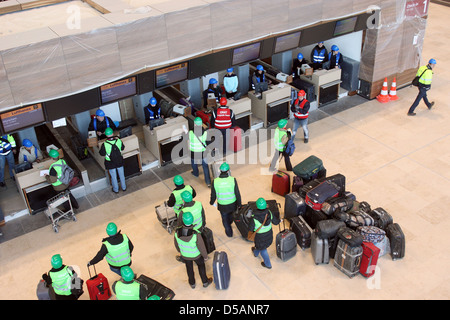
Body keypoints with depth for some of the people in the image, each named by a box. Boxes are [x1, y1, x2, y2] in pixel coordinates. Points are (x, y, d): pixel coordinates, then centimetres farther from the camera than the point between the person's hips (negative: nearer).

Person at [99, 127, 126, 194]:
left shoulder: (105, 145, -28)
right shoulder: (118, 141, -20)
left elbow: (102, 153, -14)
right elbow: (122, 148, 0)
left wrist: (101, 149, 5)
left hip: (110, 163, -2)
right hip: (119, 161, 2)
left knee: (113, 176, 19)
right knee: (121, 174, 23)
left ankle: (116, 189, 37)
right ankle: (124, 187, 41)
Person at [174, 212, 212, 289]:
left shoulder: (177, 233, -32)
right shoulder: (196, 235, -40)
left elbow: (176, 244, -9)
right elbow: (202, 247, -23)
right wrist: (205, 256, -2)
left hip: (185, 255, 2)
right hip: (196, 255, -2)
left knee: (189, 267, 31)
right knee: (201, 265, 30)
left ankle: (192, 283, 55)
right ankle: (205, 282, 50)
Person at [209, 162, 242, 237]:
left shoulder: (215, 182, -24)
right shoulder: (233, 180, -25)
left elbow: (213, 195, -10)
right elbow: (237, 194, -16)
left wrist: (211, 202, 12)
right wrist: (239, 203, 2)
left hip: (222, 205, -1)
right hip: (232, 204, 1)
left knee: (225, 218, 26)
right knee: (231, 214, 35)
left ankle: (229, 232, 44)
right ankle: (229, 222, 66)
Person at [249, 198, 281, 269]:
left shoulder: (254, 218, -33)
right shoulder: (269, 213, -22)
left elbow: (251, 229, -19)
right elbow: (275, 222, -7)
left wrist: (249, 220, -3)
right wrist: (279, 220, 16)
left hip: (260, 236, -3)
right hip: (269, 235, 3)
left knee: (262, 249, 26)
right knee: (260, 245, 34)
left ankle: (268, 264, 49)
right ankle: (256, 252, 64)